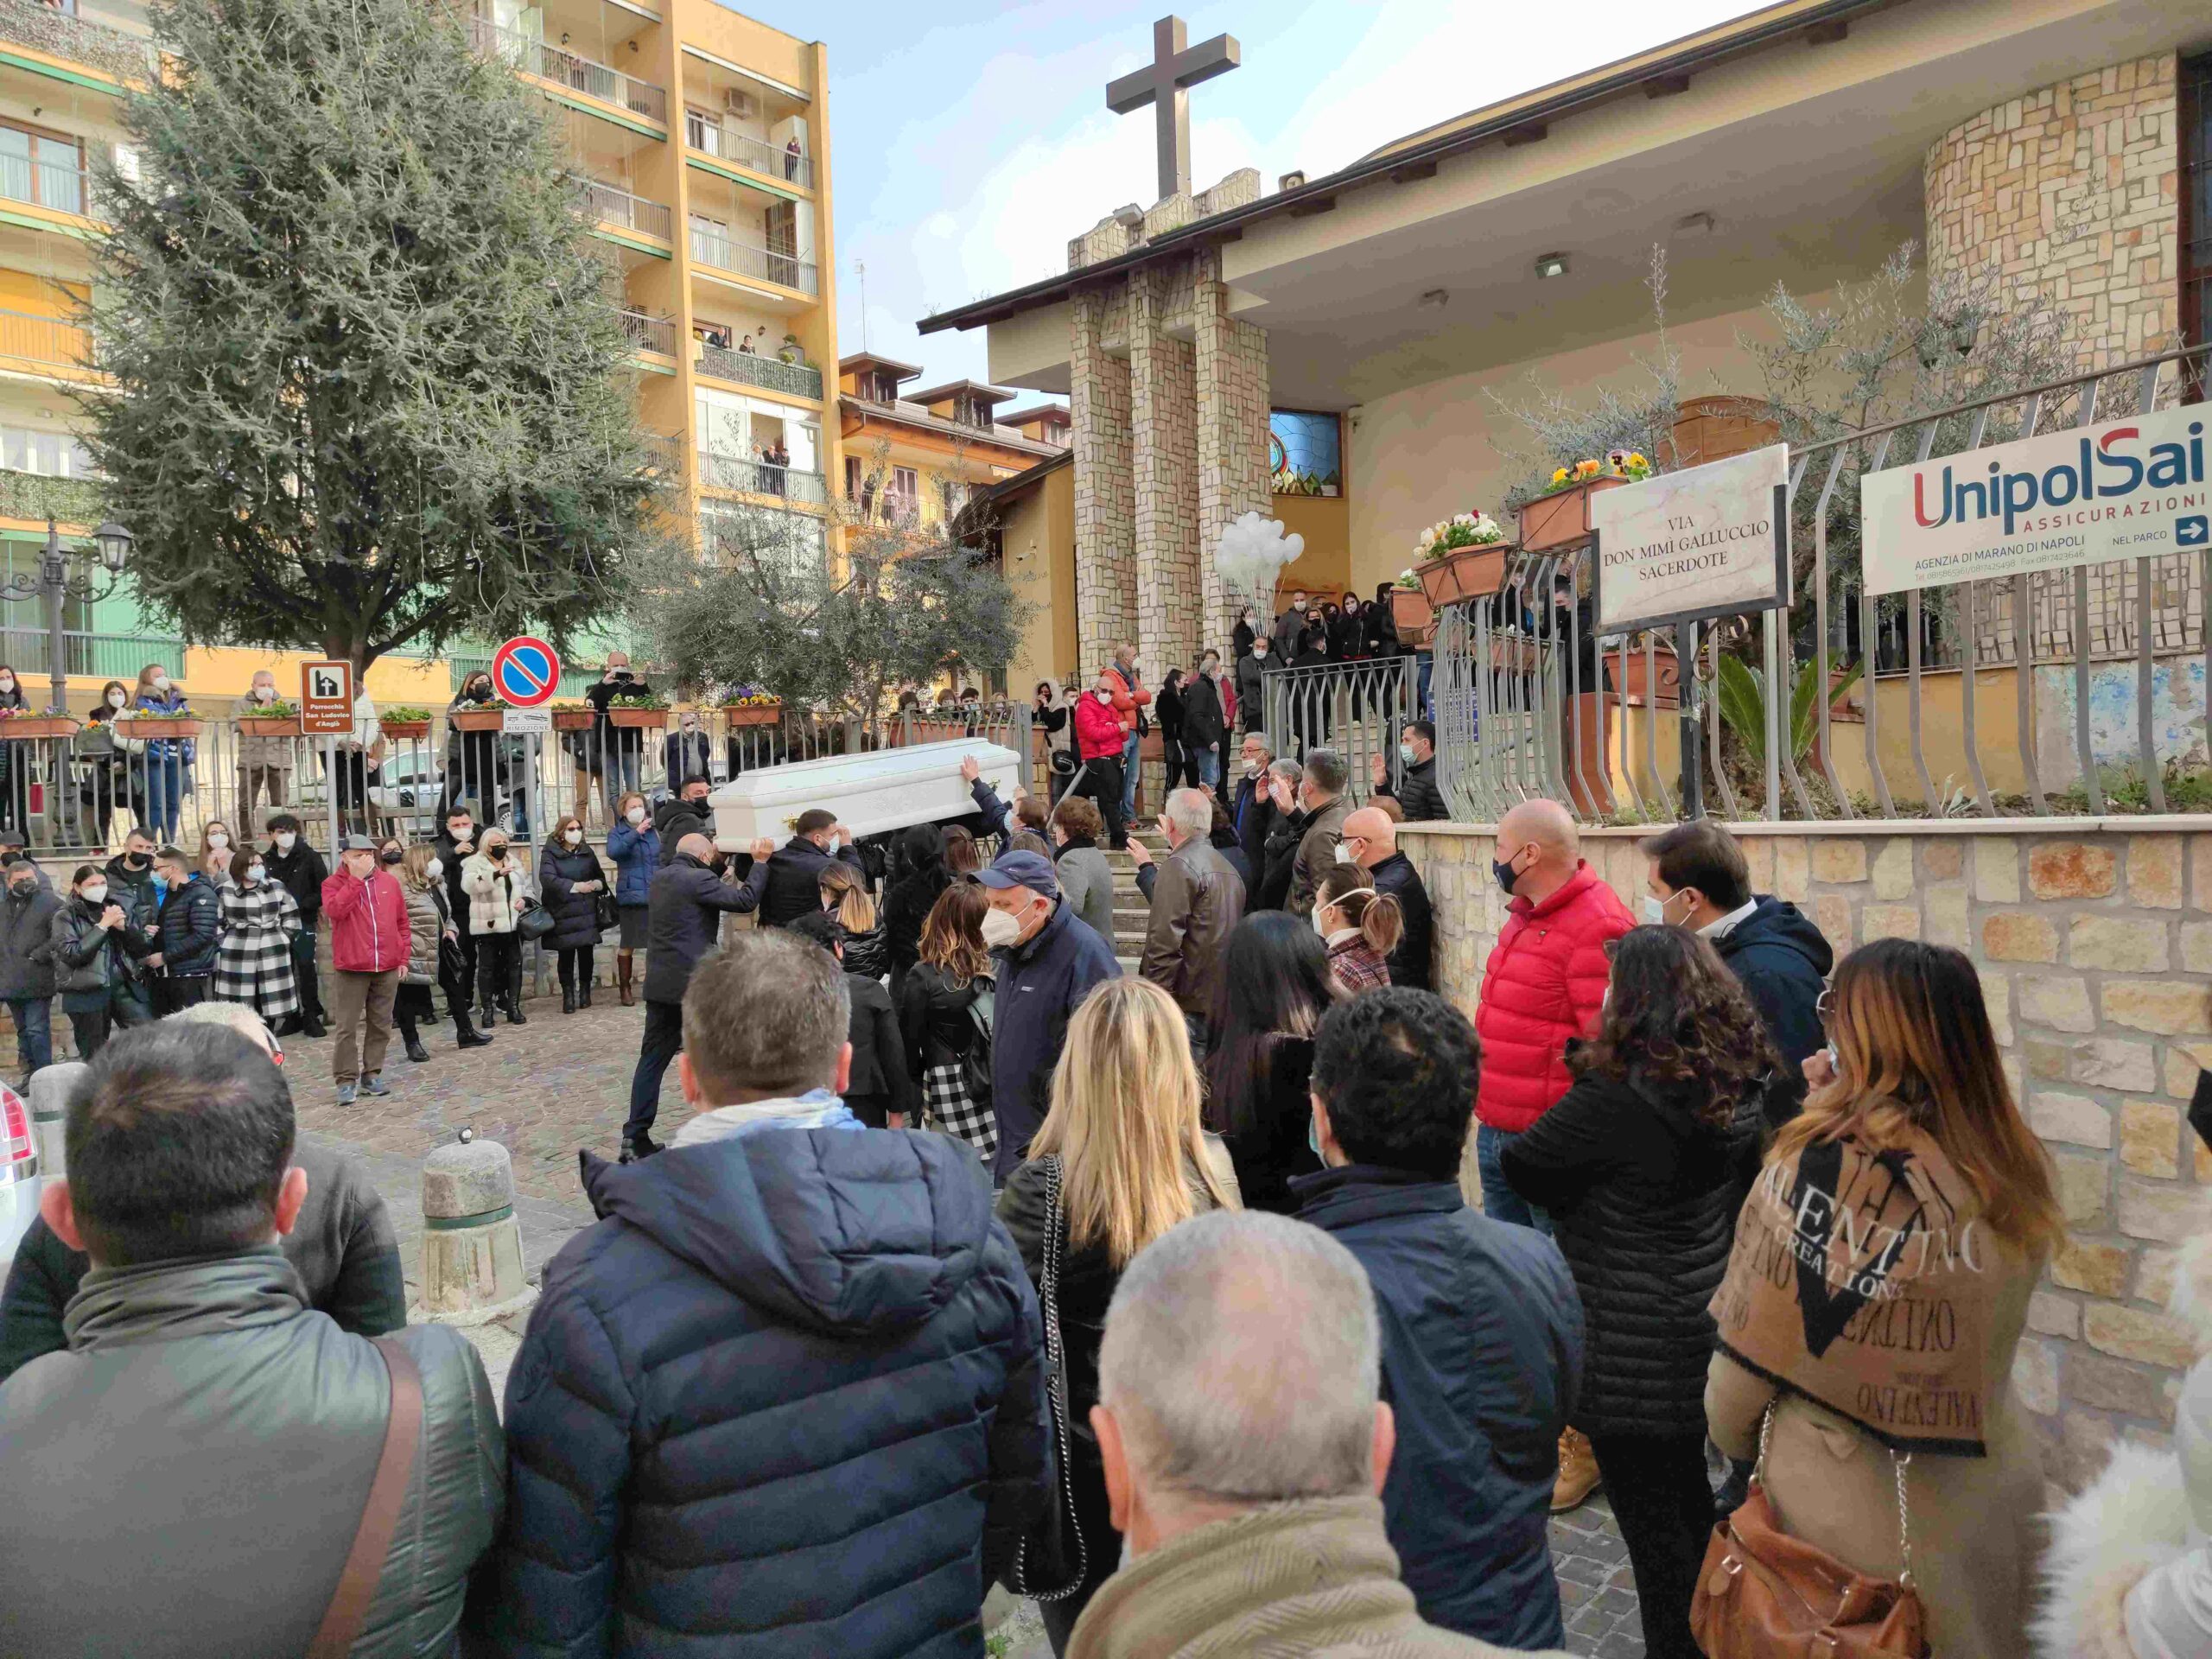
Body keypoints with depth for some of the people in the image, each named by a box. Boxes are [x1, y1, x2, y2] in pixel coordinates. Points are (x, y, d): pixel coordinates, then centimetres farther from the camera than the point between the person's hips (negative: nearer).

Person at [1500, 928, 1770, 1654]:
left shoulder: (1618, 1102, -26)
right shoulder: (1743, 1082, -4)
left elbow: (1522, 1167, -15)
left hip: (1633, 1361, -8)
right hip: (1708, 1337, 8)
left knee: (1654, 1528, 9)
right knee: (1694, 1511, 27)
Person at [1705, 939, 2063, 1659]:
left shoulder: (1818, 1167, -23)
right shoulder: (2017, 1168, -9)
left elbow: (1748, 1355, -14)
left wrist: (1735, 1439, 6)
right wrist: (1838, 1115, 0)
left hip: (1848, 1519, -4)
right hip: (1991, 1494, 4)